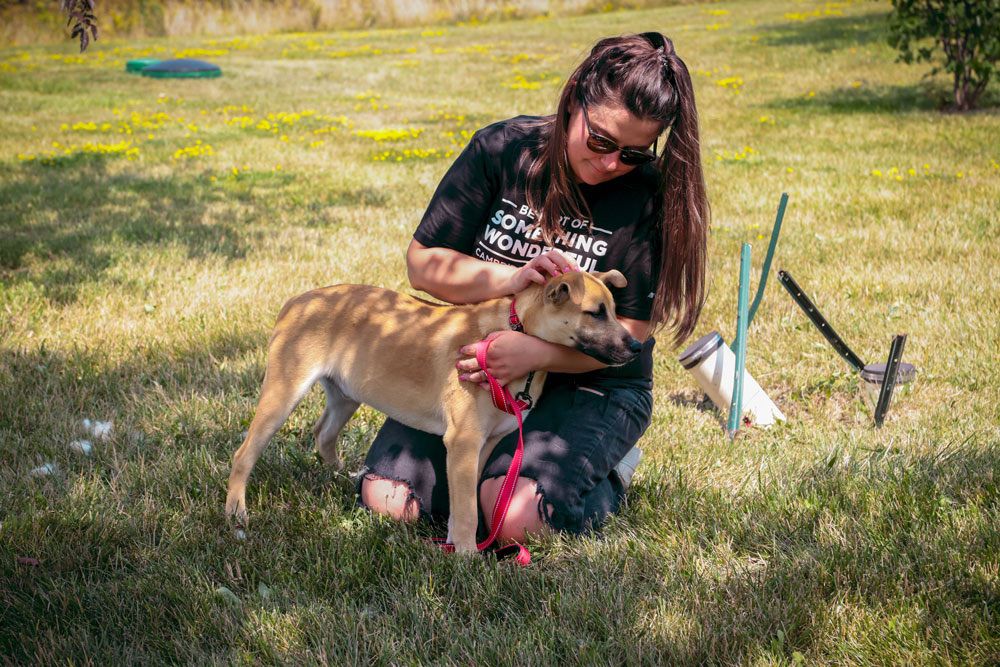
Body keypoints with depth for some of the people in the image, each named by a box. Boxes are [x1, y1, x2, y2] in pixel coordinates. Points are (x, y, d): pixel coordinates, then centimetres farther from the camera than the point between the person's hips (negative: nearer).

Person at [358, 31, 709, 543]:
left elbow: (628, 333, -14)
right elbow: (422, 264, -5)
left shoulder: (652, 197, -14)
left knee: (512, 514, -27)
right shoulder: (503, 149, -7)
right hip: (474, 365, 3)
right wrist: (512, 279, -24)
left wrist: (535, 353, -31)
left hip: (589, 386, -3)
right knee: (387, 498, -14)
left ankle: (601, 475, 4)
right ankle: (488, 458, 14)